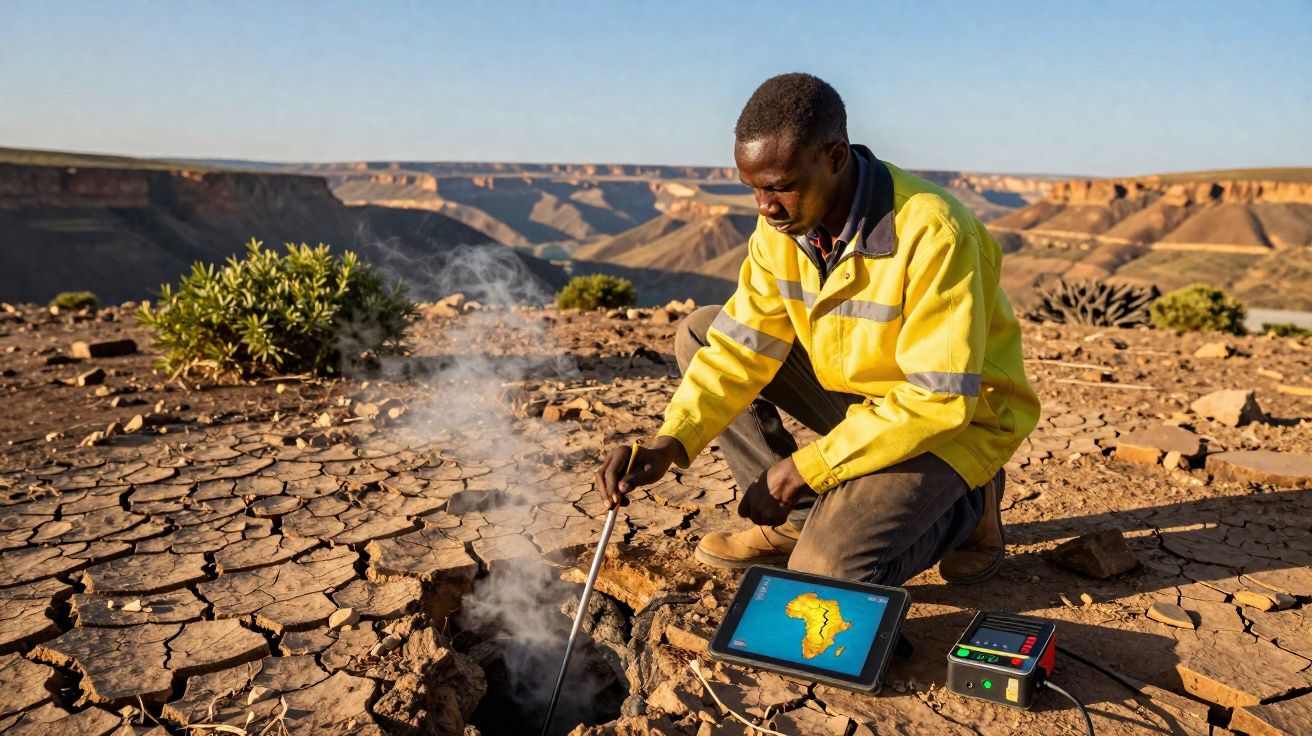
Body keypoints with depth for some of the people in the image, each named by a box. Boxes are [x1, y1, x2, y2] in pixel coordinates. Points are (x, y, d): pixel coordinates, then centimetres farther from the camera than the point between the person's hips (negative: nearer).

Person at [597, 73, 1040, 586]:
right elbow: (743, 345, -9)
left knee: (827, 574, -25)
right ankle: (796, 520, 2)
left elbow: (940, 402, -28)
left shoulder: (932, 235, -30)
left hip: (958, 420, -7)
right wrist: (668, 445, -24)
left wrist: (806, 466, -25)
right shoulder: (782, 223, -9)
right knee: (697, 334, -4)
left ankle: (964, 504, 5)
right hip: (855, 395, 7)